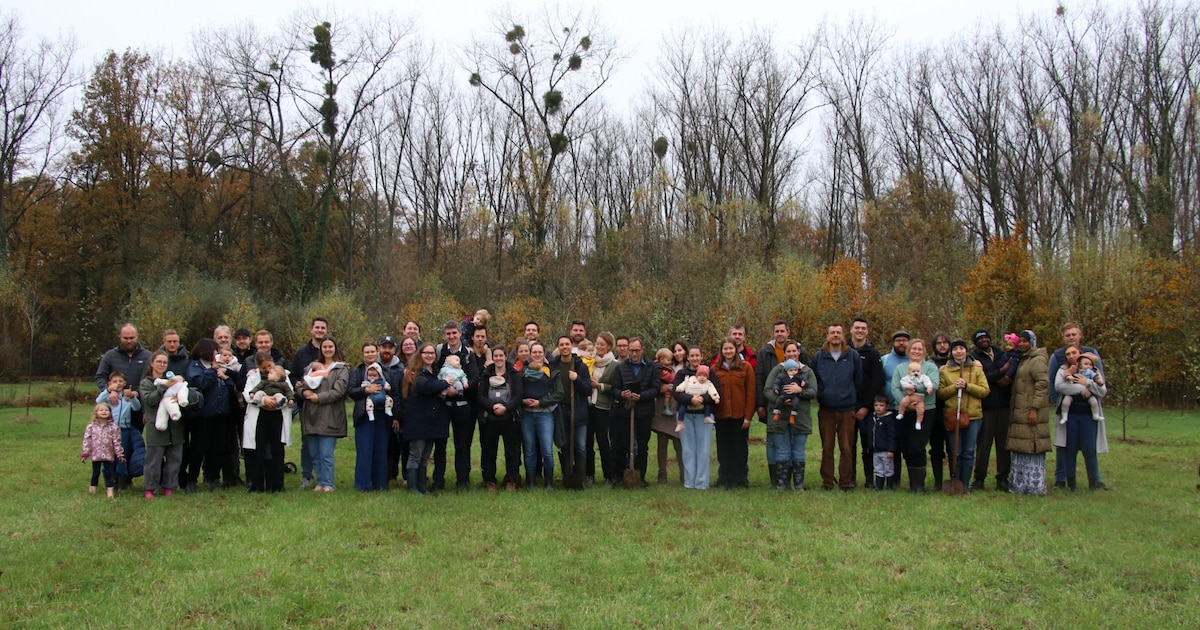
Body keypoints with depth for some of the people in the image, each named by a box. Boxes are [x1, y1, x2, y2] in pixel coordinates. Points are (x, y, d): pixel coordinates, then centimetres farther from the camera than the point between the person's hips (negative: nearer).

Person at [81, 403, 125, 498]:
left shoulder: (113, 427, -1)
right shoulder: (91, 427, 0)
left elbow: (117, 441, 0)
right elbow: (86, 440, 1)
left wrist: (120, 454, -1)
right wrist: (85, 453, -3)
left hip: (108, 455, -1)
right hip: (95, 454, 1)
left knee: (108, 472, -1)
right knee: (95, 472, 12)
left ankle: (109, 490, -2)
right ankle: (92, 488, 29)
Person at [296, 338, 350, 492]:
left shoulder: (341, 369, 4)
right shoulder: (312, 367, 18)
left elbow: (338, 390, -9)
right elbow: (300, 386, 13)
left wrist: (319, 397, -13)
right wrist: (304, 392, -9)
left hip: (329, 417, -5)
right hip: (311, 416, 5)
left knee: (326, 454, -7)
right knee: (313, 454, 8)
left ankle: (327, 484, 2)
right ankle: (320, 481, 17)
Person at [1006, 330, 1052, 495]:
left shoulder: (1037, 360, -10)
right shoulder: (1022, 359, 19)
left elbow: (1042, 384, -18)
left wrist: (1035, 408, -21)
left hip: (1031, 412, -9)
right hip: (1020, 412, 9)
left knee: (1032, 448, -6)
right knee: (1021, 449, 12)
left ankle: (1034, 485, -1)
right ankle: (1020, 483, 18)